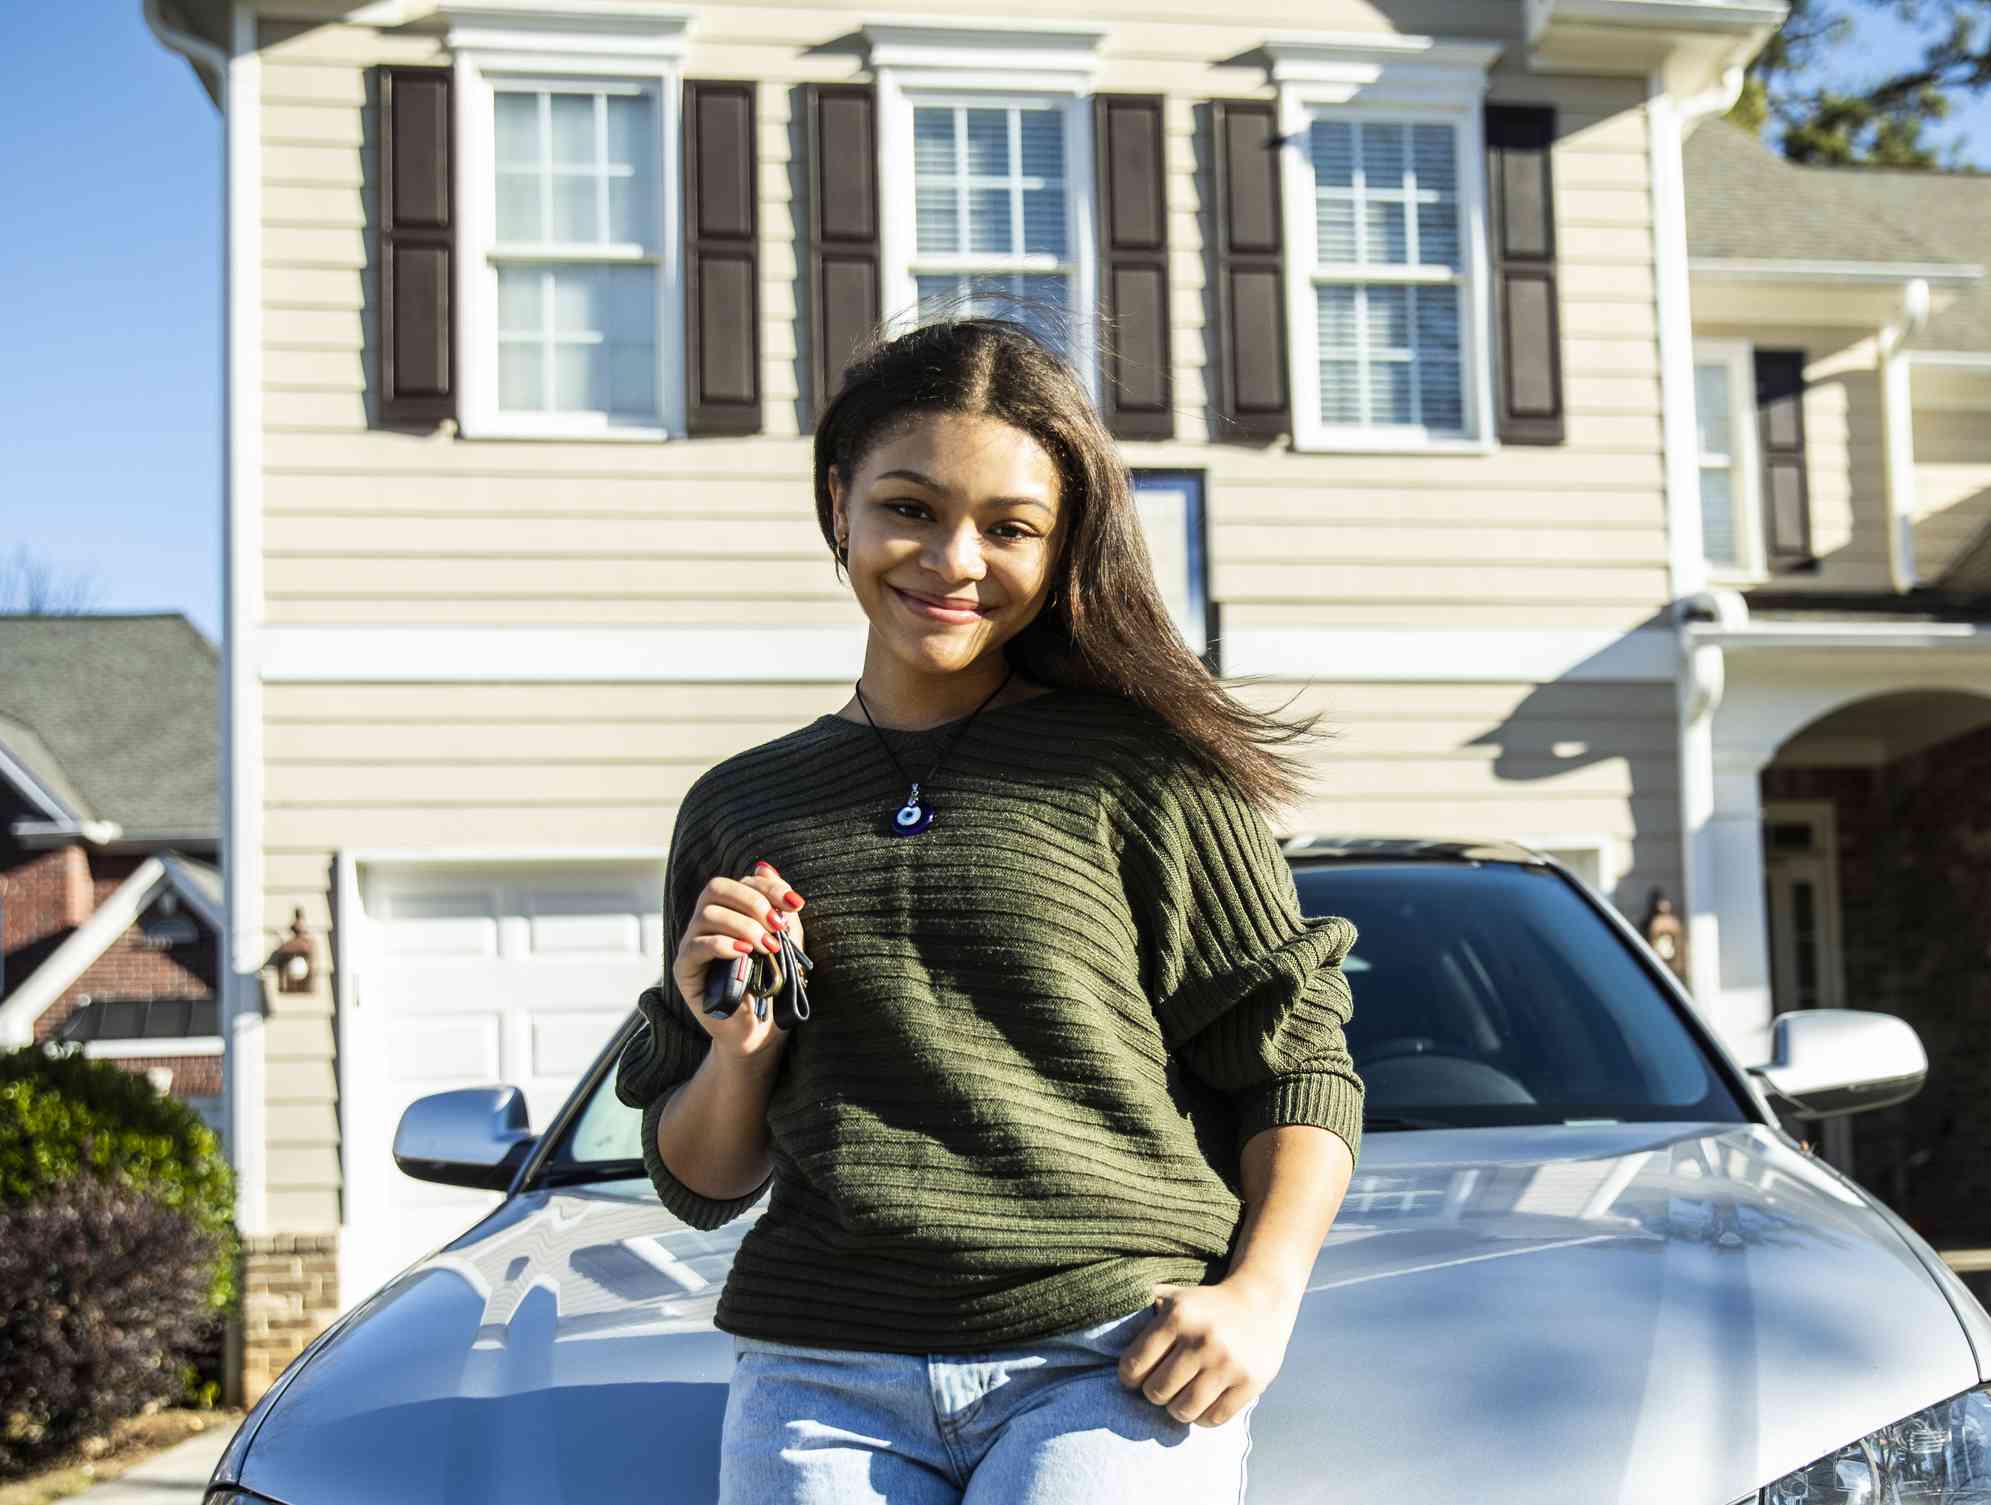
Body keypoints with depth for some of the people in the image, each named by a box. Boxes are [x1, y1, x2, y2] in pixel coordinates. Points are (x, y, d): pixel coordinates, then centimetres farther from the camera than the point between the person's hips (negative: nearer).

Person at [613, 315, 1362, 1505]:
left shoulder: (1145, 769, 5)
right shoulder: (739, 809, 15)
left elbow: (1302, 1067, 7)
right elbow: (702, 1186, 20)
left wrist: (1261, 1292, -8)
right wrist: (737, 1049, 0)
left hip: (1116, 1359, -3)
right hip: (819, 1372, 3)